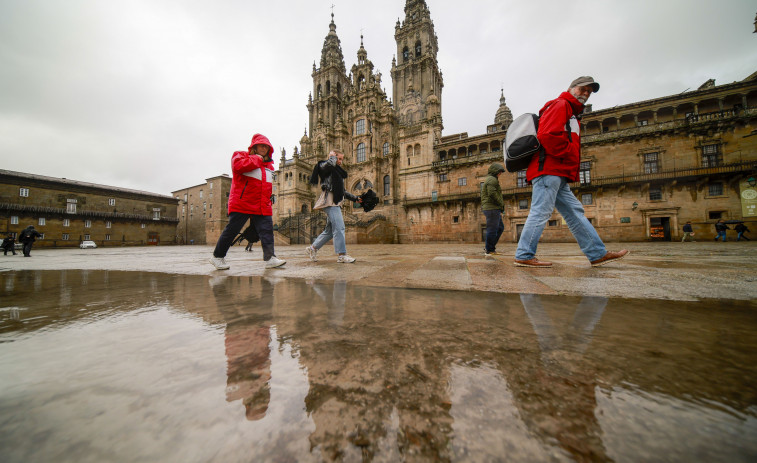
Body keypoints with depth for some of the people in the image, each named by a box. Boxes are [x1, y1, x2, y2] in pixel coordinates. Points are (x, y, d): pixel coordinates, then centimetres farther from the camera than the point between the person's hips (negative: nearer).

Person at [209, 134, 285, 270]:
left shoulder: (268, 165, 22)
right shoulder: (240, 155, 6)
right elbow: (238, 166, -18)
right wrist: (257, 159, -6)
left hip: (262, 207, 5)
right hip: (241, 203, -5)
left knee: (267, 230, -7)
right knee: (232, 230, 2)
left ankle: (270, 258, -8)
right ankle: (217, 256, 19)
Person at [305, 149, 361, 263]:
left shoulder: (337, 171, 30)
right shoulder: (325, 166, 3)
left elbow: (343, 191, 32)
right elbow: (330, 163, -24)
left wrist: (355, 198, 28)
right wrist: (333, 156, -2)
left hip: (335, 203, 10)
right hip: (330, 202, -10)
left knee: (330, 230, 11)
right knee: (339, 227, -16)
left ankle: (313, 248, 22)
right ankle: (341, 255, -15)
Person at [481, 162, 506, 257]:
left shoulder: (487, 180, 25)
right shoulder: (492, 179, -7)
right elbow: (492, 193, -22)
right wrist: (501, 204, -10)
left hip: (488, 208, 10)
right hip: (492, 208, -10)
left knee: (500, 228, 14)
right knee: (492, 229, -8)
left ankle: (488, 246, 12)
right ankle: (489, 250, -3)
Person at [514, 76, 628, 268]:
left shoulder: (571, 114, 34)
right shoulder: (560, 105, 3)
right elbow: (548, 136, -17)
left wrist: (571, 169, 14)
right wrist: (570, 155, -10)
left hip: (557, 175, 11)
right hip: (549, 170, -11)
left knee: (574, 212, 8)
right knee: (540, 212, -14)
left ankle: (598, 253, 13)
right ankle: (524, 256, -11)